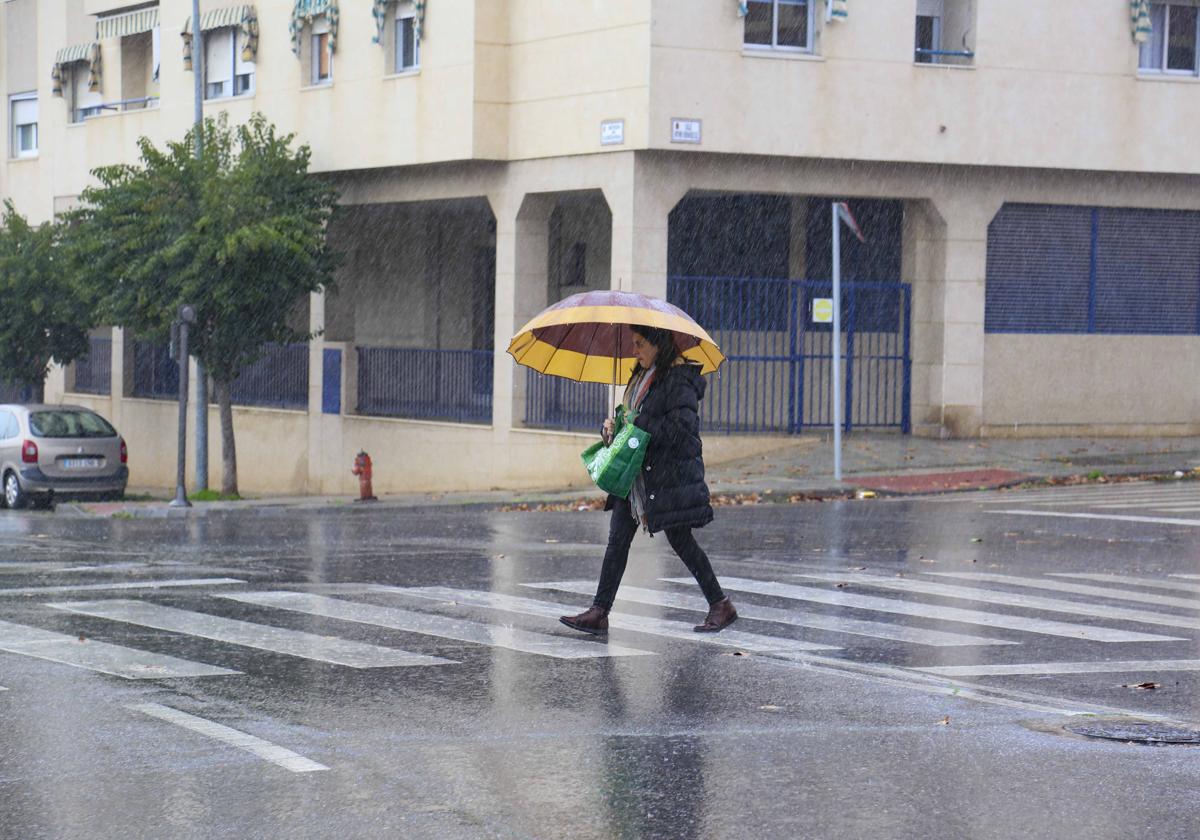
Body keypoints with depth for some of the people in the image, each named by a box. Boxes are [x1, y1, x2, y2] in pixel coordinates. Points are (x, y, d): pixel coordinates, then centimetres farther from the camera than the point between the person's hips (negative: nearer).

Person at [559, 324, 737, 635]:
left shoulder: (679, 379, -14)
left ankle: (721, 606, 14)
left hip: (670, 475, -9)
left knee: (680, 540, -1)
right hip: (638, 472, 9)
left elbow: (681, 428, -22)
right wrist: (613, 426, 3)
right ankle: (599, 613, 2)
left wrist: (637, 423, -19)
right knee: (618, 538, 3)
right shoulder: (644, 376, 15)